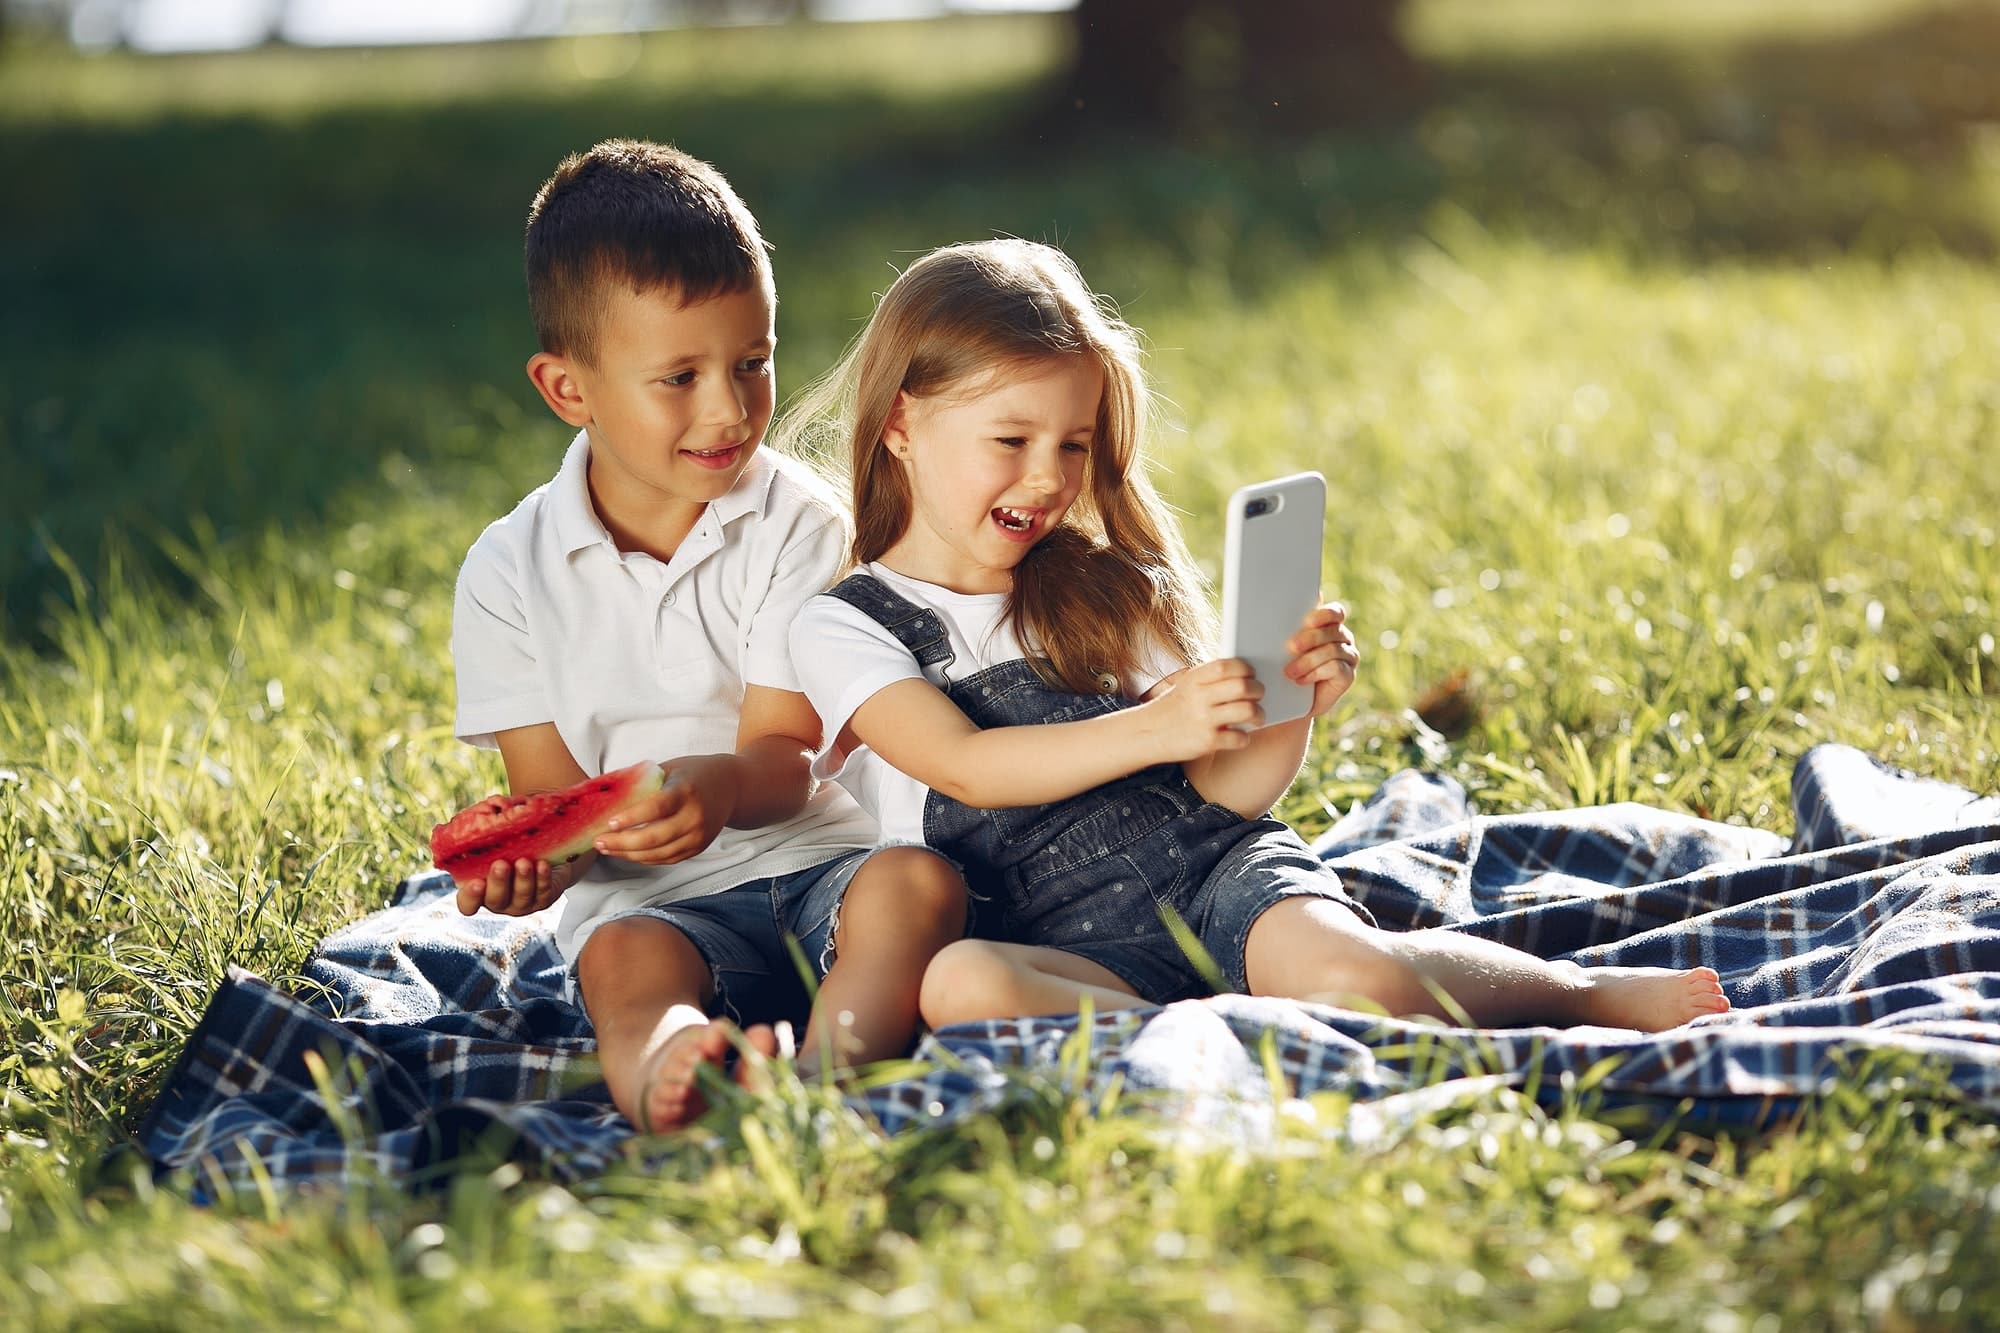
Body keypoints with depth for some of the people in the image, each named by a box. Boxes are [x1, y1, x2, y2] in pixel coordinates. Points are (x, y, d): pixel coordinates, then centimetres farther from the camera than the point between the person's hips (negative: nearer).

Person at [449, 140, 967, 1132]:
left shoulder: (798, 522, 1)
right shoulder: (510, 574, 2)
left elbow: (785, 753, -5)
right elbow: (552, 791, 3)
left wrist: (722, 786, -31)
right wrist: (537, 856, -24)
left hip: (807, 855, 2)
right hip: (647, 898, -1)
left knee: (918, 882, -30)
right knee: (624, 963, -34)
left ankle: (825, 1077, -56)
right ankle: (665, 1072, -68)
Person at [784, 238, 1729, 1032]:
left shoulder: (1101, 586, 14)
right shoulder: (843, 630, 4)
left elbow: (1224, 791, 8)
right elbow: (967, 767, -13)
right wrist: (1152, 726, -25)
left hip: (1216, 865, 2)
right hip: (1074, 943, -2)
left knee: (1353, 976, -30)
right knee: (959, 984, -37)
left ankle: (1588, 990, -7)